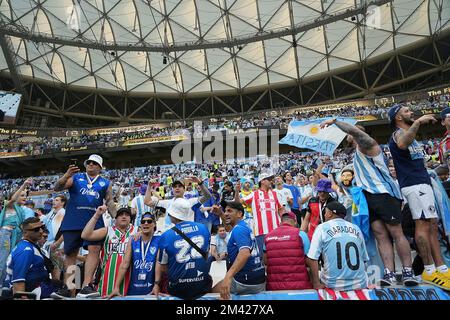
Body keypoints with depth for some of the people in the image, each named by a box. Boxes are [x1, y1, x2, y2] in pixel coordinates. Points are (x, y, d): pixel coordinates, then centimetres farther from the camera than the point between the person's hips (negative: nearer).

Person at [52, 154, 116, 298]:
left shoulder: (105, 183, 16)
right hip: (72, 222, 0)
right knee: (70, 253, 5)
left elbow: (110, 203, 14)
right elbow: (57, 188, 4)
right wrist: (67, 175, -13)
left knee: (94, 249, -16)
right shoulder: (76, 177, 13)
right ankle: (66, 288, 16)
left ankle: (86, 286, -17)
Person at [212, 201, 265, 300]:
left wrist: (228, 276, -46)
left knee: (212, 292, 7)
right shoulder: (244, 226, 13)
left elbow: (245, 253, -35)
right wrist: (220, 213, 31)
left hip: (245, 281, -9)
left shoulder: (239, 229, -16)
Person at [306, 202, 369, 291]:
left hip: (334, 285, -4)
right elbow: (364, 259, 11)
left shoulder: (322, 227, -2)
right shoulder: (356, 229, 8)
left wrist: (316, 283, -7)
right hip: (360, 284, 4)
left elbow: (311, 259, -11)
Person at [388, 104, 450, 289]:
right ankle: (430, 271, -8)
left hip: (421, 182, 11)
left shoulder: (407, 133, 25)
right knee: (424, 224, -12)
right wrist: (417, 122, -35)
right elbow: (402, 144, -35)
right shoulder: (399, 132, -7)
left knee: (432, 224, 8)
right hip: (415, 184, -11)